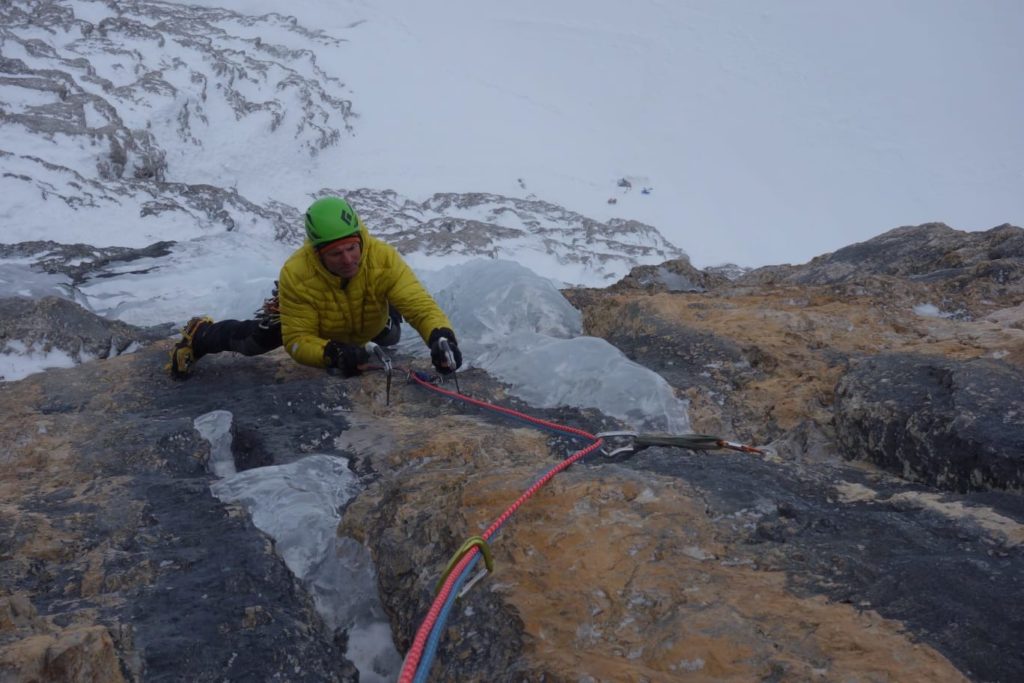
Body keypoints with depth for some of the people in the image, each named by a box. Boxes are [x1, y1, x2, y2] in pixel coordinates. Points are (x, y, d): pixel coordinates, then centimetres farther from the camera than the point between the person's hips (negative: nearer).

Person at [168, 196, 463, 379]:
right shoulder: (296, 274, -44)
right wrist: (334, 354, -58)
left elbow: (421, 305, -49)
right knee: (254, 340, 2)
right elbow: (297, 340, -38)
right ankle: (199, 337, 33)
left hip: (368, 319, 2)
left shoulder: (383, 259, -44)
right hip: (304, 312, -1)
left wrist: (440, 335, -70)